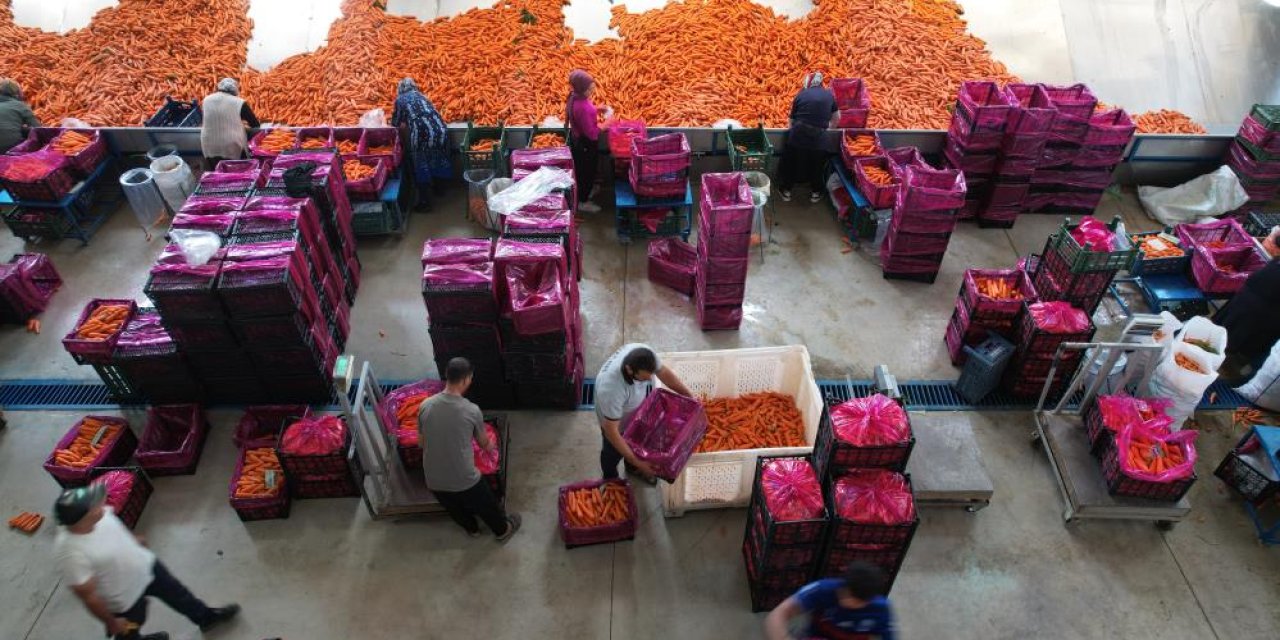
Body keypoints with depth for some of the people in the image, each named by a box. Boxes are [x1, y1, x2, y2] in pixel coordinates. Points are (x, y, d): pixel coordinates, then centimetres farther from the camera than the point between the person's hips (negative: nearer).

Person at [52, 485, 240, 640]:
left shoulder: (99, 514, -22)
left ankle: (206, 617, 55)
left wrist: (134, 539, 23)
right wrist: (111, 622, -14)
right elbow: (88, 595, -27)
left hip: (146, 565, 6)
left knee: (177, 594, 28)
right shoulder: (71, 552, -40)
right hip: (125, 599, -6)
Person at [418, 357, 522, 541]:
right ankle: (503, 530, 51)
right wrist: (490, 445, 25)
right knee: (486, 506, 27)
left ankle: (472, 529, 59)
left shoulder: (426, 405, -10)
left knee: (455, 509, 34)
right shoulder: (471, 410, -19)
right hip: (464, 479, -4)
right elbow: (483, 442, 0)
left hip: (433, 480, 4)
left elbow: (422, 442, 4)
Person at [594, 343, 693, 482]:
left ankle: (633, 468, 63)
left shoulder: (644, 354, -33)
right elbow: (611, 431, -37)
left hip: (638, 408, 5)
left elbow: (663, 372, -10)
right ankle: (611, 481, 56)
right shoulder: (611, 389, -48)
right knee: (614, 451, 24)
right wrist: (636, 461, -34)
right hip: (614, 418, -5)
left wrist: (688, 395, -8)